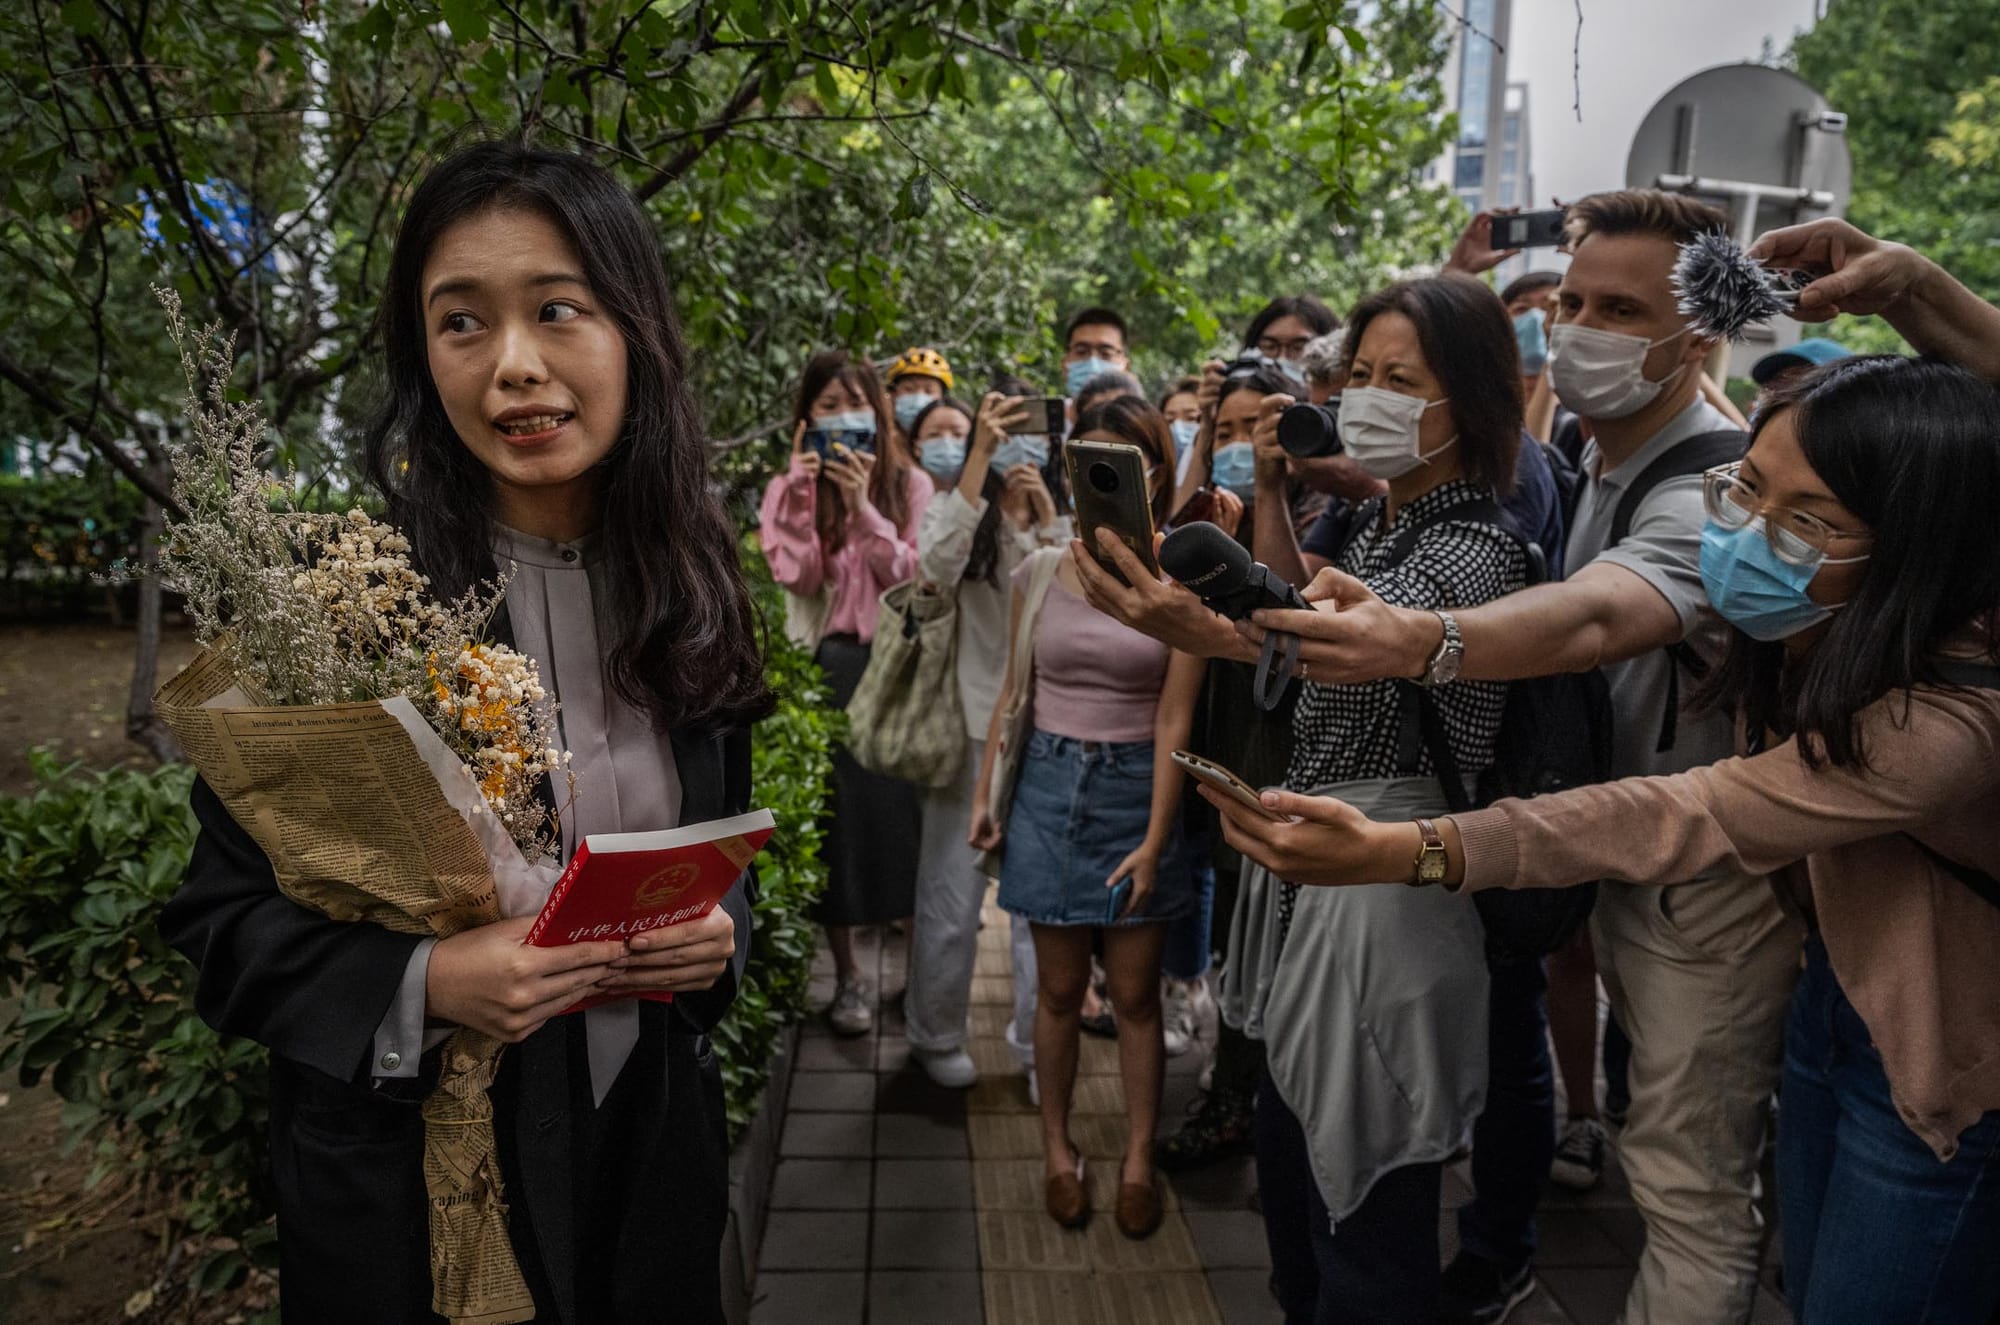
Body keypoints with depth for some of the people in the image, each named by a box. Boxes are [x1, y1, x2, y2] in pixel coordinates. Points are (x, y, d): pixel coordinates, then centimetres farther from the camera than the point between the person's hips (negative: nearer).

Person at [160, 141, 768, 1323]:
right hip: (409, 1168, -3)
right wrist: (423, 985, -24)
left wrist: (720, 937, -12)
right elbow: (223, 917, -9)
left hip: (649, 1144, 4)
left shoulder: (689, 595, -3)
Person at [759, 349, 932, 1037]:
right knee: (835, 813, 2)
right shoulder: (789, 488, 7)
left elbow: (913, 576, -8)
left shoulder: (910, 484, 4)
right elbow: (796, 579, -8)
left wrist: (863, 507, -16)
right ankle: (847, 975, 15)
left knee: (899, 804, 0)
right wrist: (803, 497, -15)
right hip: (825, 668, 1)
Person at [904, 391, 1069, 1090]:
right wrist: (980, 453, -27)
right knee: (955, 898, 4)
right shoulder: (954, 510, 0)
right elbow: (936, 566, -24)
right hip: (973, 730, -3)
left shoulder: (1056, 524, 10)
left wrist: (1049, 519, -9)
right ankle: (935, 1037, 24)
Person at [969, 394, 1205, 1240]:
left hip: (1138, 789, -1)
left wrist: (1155, 840, -11)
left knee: (1135, 994, 8)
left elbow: (1173, 720, -8)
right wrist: (984, 796, 5)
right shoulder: (1039, 575, 1)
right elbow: (1012, 695, 8)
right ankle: (1058, 1151, 27)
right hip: (1050, 785, 2)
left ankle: (1138, 1161, 24)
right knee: (1060, 989, 10)